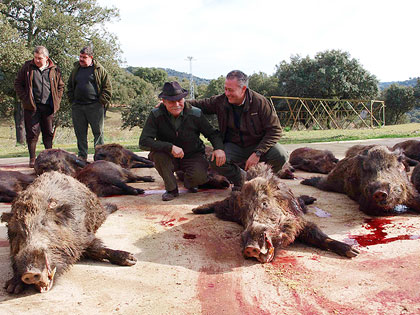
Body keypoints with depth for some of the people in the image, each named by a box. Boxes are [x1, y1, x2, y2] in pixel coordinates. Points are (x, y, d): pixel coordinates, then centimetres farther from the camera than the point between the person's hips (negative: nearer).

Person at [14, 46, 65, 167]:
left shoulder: (54, 70, 6)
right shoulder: (27, 67, 3)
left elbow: (61, 86, 15)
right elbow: (18, 83, 7)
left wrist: (56, 101, 3)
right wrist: (25, 99, -4)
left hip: (48, 107, 2)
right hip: (32, 107, -1)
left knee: (49, 133, 9)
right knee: (32, 133, -2)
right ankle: (32, 158, 6)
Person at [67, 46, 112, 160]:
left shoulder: (99, 69, 0)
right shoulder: (76, 69, 14)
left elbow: (107, 88, -1)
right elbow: (69, 86, 23)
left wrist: (101, 102, -7)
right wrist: (72, 100, 11)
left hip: (95, 107, -4)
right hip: (77, 107, 4)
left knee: (98, 132, 0)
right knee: (80, 132, 9)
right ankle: (82, 155, 18)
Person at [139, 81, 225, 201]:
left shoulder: (195, 114, -13)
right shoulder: (156, 115, -16)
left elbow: (212, 133, -2)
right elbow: (143, 141, -24)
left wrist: (219, 148, -25)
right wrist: (170, 147, -36)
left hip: (193, 156, 0)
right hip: (169, 158, 0)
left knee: (199, 177, -29)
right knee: (157, 153, -32)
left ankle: (188, 182, 12)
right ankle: (172, 189, -9)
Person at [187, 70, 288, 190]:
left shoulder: (260, 102, -16)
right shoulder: (220, 101, -6)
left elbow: (275, 130, -15)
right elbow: (200, 104, 10)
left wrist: (257, 153, -24)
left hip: (258, 145, -1)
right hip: (234, 146, 2)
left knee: (280, 156, -29)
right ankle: (240, 178, 3)